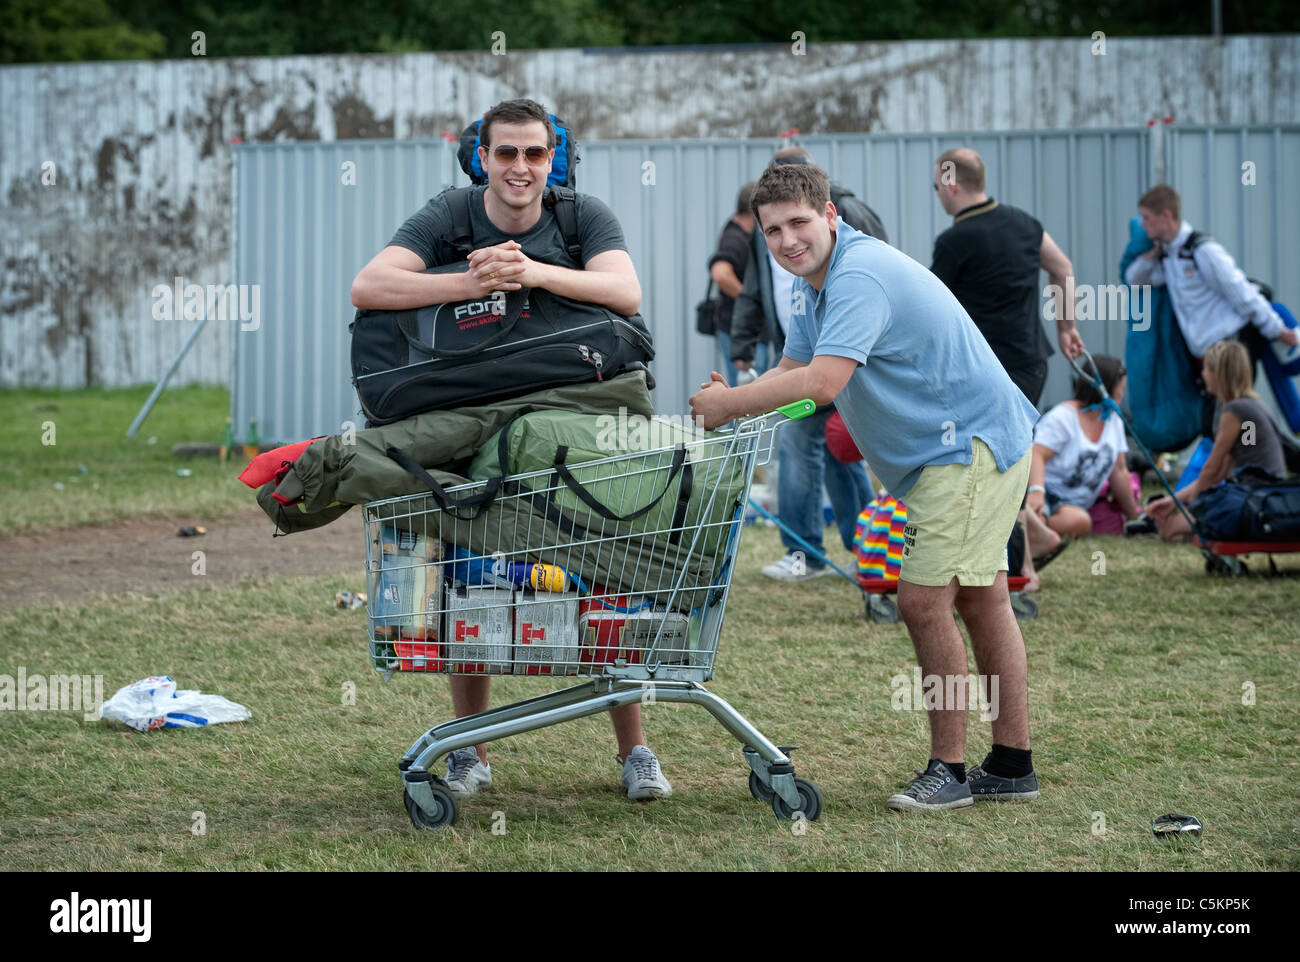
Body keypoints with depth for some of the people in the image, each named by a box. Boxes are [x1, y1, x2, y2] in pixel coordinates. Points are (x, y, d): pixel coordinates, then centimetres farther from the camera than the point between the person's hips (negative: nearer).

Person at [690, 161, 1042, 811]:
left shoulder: (861, 275, -23)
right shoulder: (818, 281, 11)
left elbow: (822, 382, -32)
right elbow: (792, 372, 18)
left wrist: (726, 403, -21)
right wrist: (731, 405, -2)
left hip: (972, 444, -11)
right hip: (953, 448, 11)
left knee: (924, 600, -13)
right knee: (982, 600, 14)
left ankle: (949, 769, -4)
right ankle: (1012, 765, 21)